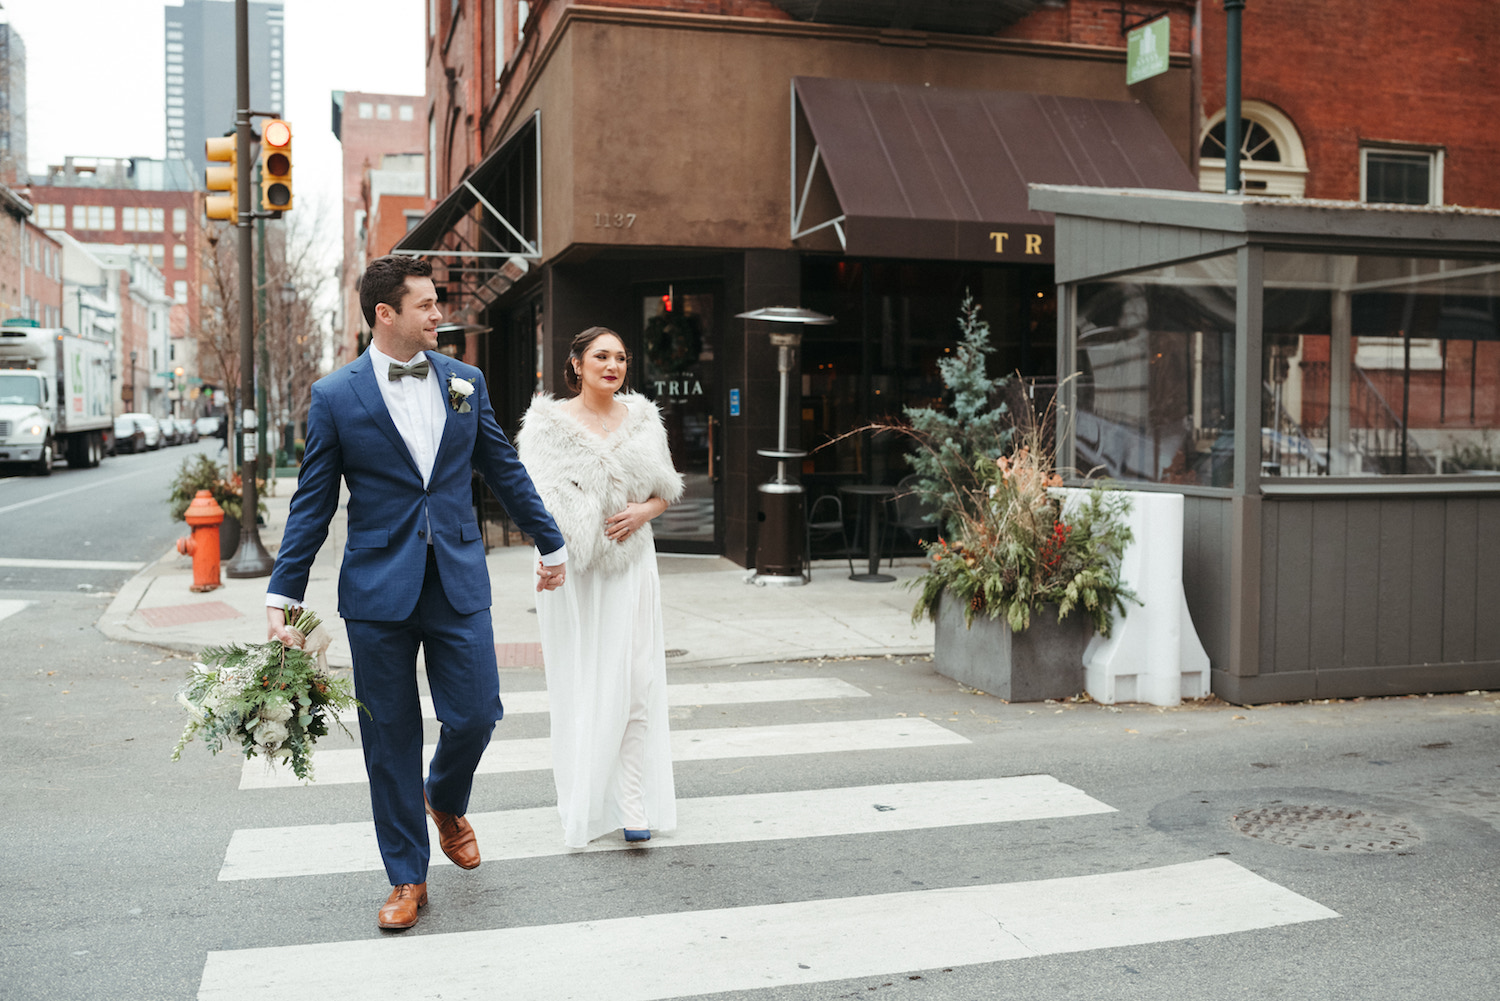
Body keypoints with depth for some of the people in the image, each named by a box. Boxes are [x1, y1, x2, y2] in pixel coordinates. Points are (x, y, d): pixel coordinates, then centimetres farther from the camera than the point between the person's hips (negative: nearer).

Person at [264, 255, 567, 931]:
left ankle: (444, 801, 34)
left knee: (475, 715, 0)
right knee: (390, 738, 6)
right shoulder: (336, 397, -3)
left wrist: (550, 543, 21)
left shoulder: (465, 382, 6)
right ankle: (407, 878, 21)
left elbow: (504, 470, 15)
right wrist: (282, 597, -4)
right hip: (378, 589, -2)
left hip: (459, 582, 2)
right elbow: (312, 504, 0)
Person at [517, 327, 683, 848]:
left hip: (630, 562, 2)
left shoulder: (641, 418, 9)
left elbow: (666, 489, 15)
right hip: (574, 567, -2)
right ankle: (582, 804, 20)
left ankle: (634, 805, -1)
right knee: (578, 682, 4)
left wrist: (644, 511, -6)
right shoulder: (551, 423, -1)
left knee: (635, 681, -4)